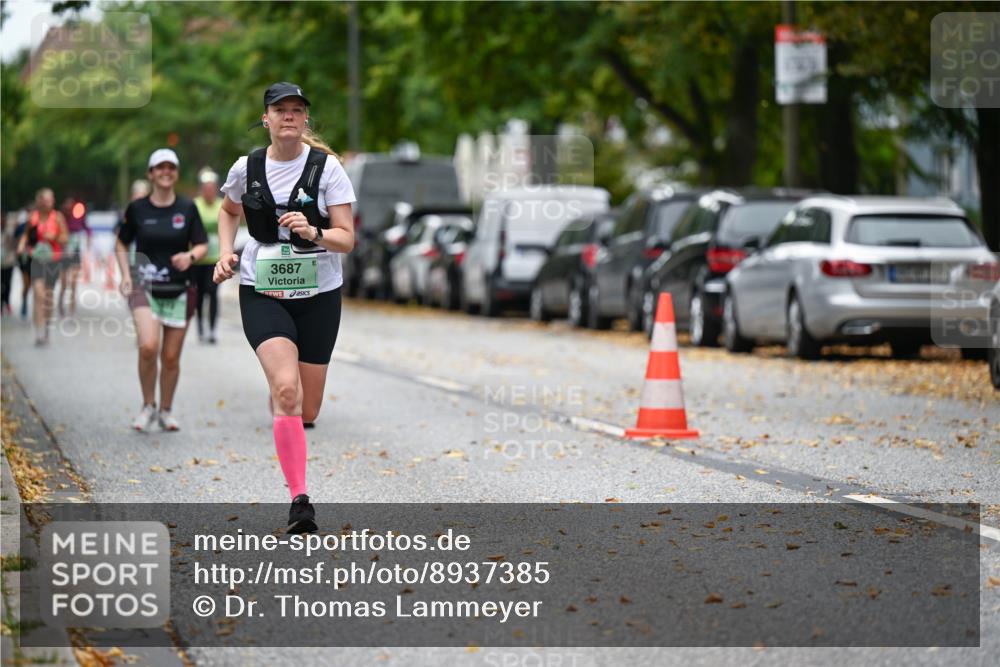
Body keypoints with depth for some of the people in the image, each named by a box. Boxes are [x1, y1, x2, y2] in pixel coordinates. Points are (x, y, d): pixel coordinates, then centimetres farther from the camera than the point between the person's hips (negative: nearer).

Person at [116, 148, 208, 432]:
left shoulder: (187, 208, 3)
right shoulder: (137, 208, 1)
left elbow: (202, 245, 6)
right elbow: (121, 244, 13)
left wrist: (190, 256, -16)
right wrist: (126, 275, 0)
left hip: (179, 290, 2)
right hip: (145, 288, -2)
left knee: (171, 356, 5)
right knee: (148, 347, -21)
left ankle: (166, 411, 26)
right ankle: (148, 407, 0)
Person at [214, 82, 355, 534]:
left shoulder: (326, 167, -6)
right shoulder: (247, 168, 0)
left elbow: (346, 239, -7)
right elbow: (228, 211, 22)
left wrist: (314, 233, -27)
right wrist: (226, 252, 5)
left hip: (318, 295, 1)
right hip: (261, 293, -1)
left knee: (307, 411, 7)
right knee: (287, 391, -23)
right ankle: (299, 500, -21)